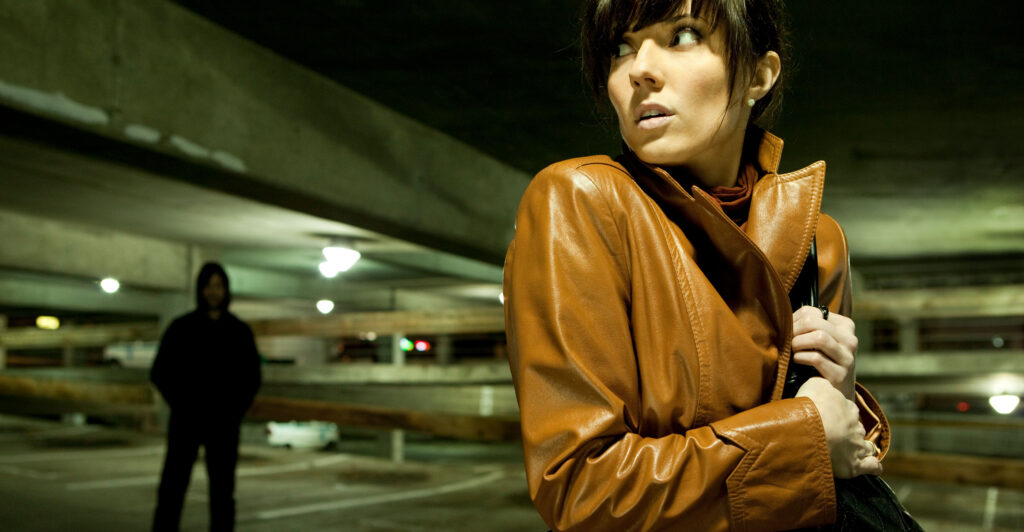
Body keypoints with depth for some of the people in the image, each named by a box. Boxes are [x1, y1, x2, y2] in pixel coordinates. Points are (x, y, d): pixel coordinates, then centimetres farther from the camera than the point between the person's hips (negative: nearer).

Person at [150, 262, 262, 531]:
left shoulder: (240, 331, 6)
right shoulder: (182, 328, 2)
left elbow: (251, 376, 10)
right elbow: (160, 372, 4)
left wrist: (236, 408, -1)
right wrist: (180, 405, -5)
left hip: (224, 422, 1)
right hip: (186, 421, -1)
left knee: (222, 489, 5)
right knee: (172, 487, -5)